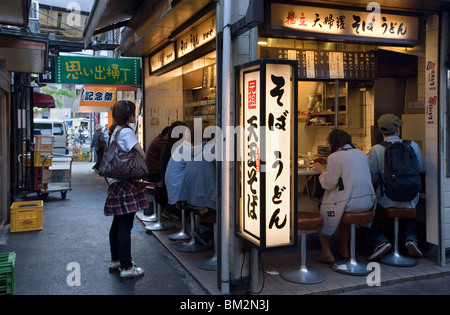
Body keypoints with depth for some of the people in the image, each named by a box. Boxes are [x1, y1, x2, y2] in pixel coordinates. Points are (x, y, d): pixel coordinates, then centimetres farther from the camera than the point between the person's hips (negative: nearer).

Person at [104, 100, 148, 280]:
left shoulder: (115, 130, 15)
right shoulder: (127, 132, -13)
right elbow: (142, 154, -17)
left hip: (116, 182, 10)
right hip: (126, 183, -10)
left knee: (118, 223, 18)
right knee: (125, 226, -7)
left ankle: (115, 260, 30)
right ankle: (126, 268, -2)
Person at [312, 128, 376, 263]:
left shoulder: (334, 157, -11)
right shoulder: (362, 154, 11)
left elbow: (329, 184, -9)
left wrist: (323, 171, 8)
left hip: (350, 203, -7)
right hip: (368, 202, 7)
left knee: (319, 211, 15)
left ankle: (327, 253, 15)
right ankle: (344, 249, 36)